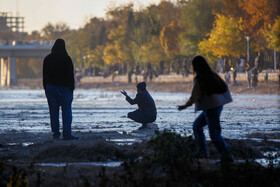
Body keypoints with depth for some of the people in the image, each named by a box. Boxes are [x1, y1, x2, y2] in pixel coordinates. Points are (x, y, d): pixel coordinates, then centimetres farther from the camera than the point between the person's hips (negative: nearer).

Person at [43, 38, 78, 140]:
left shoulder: (47, 59, 7)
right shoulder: (66, 59, -6)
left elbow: (45, 75, 11)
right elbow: (70, 75, -7)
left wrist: (46, 88, 16)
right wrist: (71, 88, -2)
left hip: (50, 87, 4)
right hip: (63, 87, -4)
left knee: (53, 111, 6)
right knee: (66, 110, -4)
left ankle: (55, 134, 3)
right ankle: (66, 134, -11)